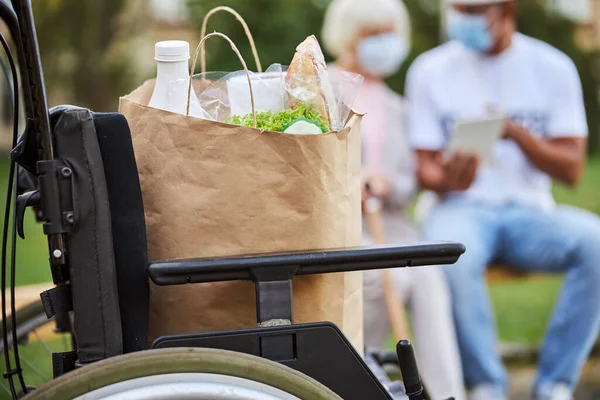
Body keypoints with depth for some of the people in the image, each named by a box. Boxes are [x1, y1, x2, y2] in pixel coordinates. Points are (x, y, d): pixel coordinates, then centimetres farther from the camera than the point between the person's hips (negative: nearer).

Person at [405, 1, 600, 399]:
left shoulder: (552, 67, 4)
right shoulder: (430, 70, 3)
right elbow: (425, 167, 2)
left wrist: (518, 134, -18)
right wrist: (448, 180, -22)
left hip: (530, 210, 1)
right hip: (461, 207, -1)